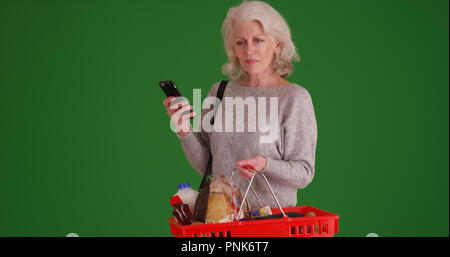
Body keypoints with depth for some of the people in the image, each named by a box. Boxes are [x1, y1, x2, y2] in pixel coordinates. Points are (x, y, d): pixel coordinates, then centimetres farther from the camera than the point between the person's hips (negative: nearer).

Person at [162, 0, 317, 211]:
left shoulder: (295, 97, -3)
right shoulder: (219, 92, 10)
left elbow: (304, 173, -3)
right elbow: (203, 166, 11)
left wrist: (266, 165, -19)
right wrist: (184, 131, -4)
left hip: (273, 216, -3)